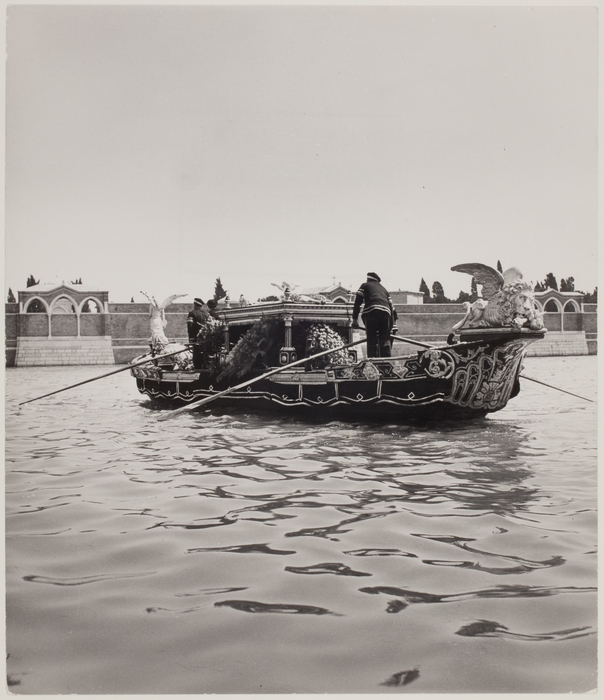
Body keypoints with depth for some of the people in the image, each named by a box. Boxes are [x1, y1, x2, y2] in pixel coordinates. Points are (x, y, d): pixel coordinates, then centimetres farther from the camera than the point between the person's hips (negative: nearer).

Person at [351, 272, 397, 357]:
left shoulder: (365, 285, 24)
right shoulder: (383, 289, 35)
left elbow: (357, 301, 11)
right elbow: (391, 306, 28)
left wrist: (355, 318, 8)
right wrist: (392, 326, 28)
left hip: (372, 311, -4)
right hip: (386, 311, 4)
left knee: (372, 340, -4)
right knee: (385, 340, 8)